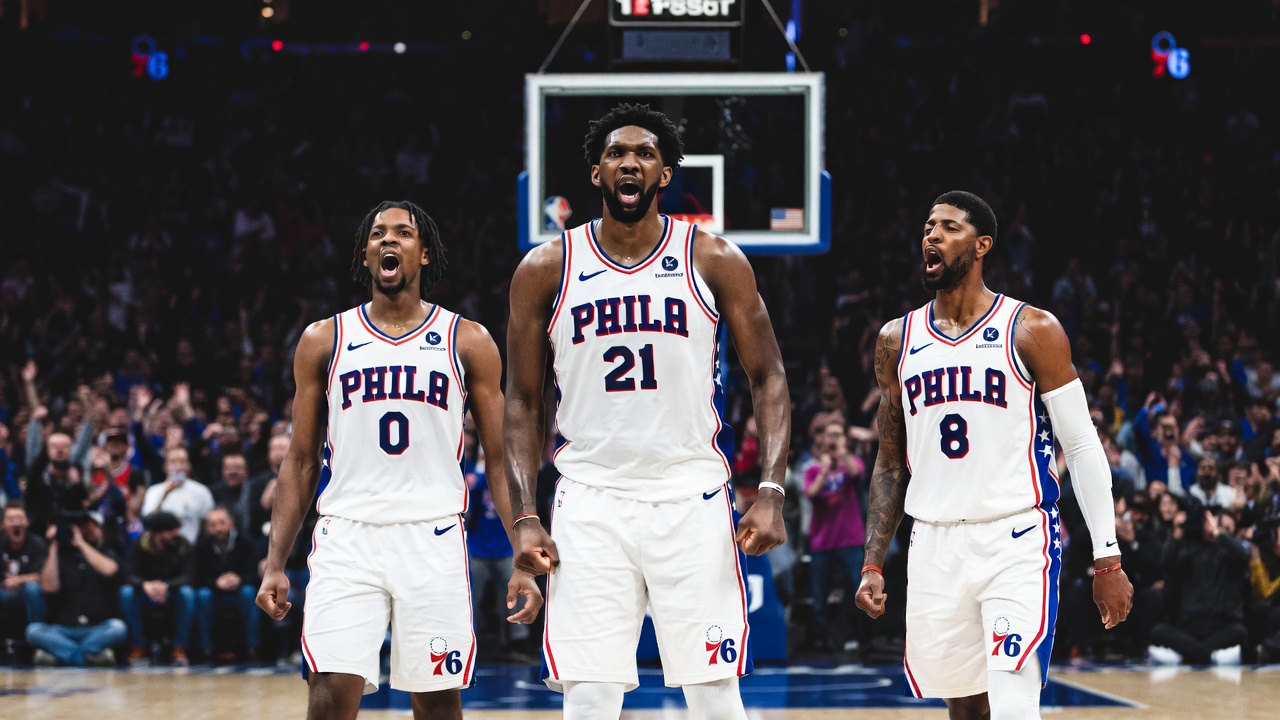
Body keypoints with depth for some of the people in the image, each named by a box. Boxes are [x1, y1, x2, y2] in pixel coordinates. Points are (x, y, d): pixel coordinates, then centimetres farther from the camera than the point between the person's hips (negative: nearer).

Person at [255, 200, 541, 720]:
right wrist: (275, 563, 3)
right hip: (347, 537, 0)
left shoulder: (468, 342, 7)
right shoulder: (323, 341, 9)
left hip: (434, 537, 0)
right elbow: (301, 462, 12)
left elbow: (501, 460, 7)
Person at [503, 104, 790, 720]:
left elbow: (767, 379, 5)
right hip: (589, 503, 0)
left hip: (692, 500, 0)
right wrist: (524, 517, -1)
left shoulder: (714, 261, 1)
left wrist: (771, 492, -8)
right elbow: (523, 401, 8)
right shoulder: (546, 270, 3)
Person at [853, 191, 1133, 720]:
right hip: (935, 548, 5)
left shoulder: (1031, 332, -4)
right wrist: (873, 564, 7)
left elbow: (1082, 445, -2)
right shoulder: (897, 341, 9)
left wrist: (1107, 559, -7)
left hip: (1016, 542, -5)